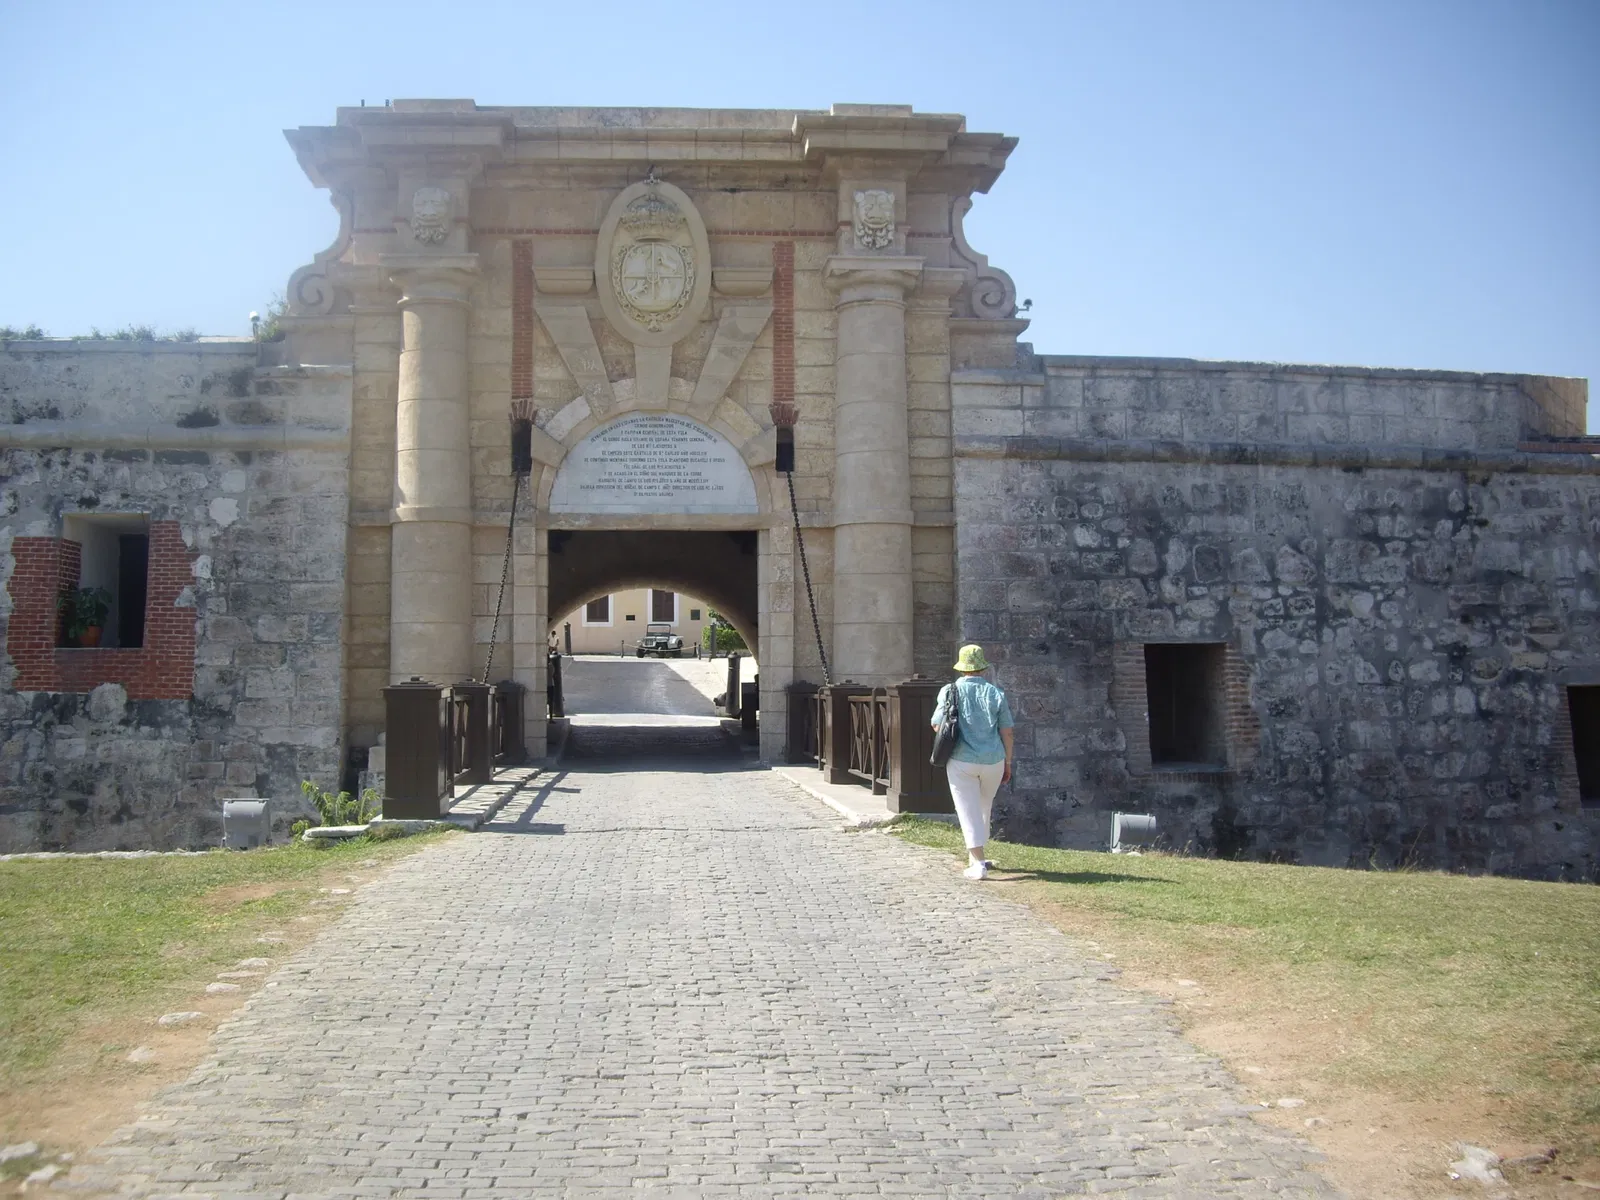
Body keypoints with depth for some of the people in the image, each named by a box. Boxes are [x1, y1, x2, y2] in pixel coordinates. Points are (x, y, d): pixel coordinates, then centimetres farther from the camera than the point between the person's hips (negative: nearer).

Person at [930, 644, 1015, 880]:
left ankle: (978, 863, -5)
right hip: (993, 761, 2)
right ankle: (975, 855, 30)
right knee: (984, 808, 20)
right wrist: (1008, 763, 10)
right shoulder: (996, 693, -1)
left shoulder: (950, 691, -4)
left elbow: (937, 726, -1)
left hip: (961, 761, -2)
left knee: (969, 811, 2)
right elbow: (1007, 733, 1)